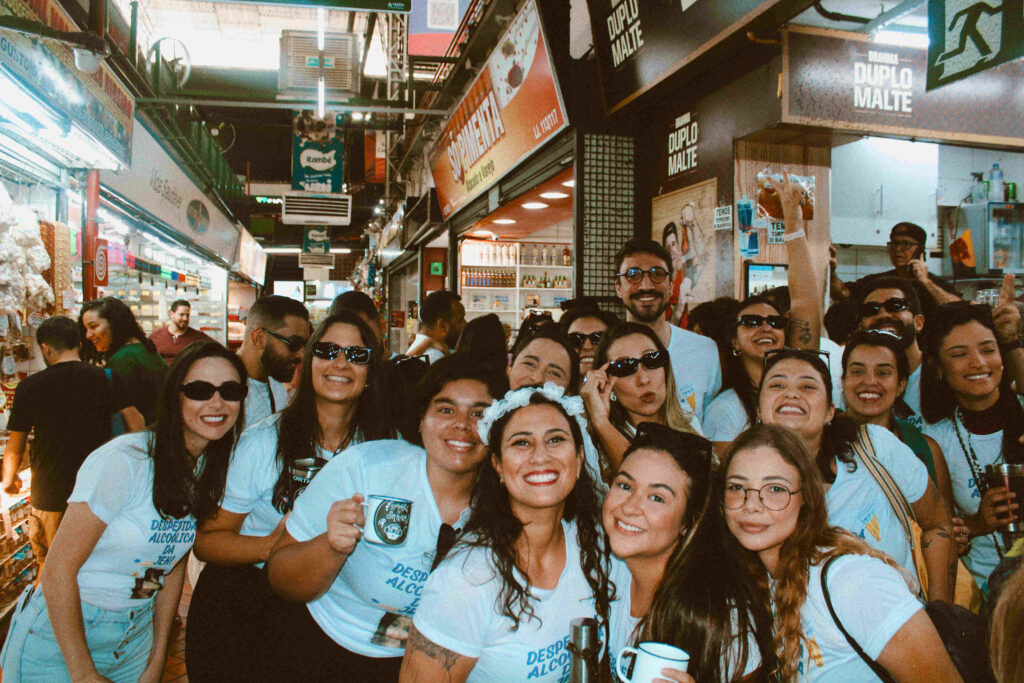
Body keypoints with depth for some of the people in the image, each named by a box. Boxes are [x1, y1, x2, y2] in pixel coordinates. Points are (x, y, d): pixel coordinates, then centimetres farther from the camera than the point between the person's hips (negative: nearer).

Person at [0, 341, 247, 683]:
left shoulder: (212, 469, -2)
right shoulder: (123, 461, -23)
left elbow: (174, 562, 6)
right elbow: (58, 568, -20)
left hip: (137, 635, 6)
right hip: (59, 636, -5)